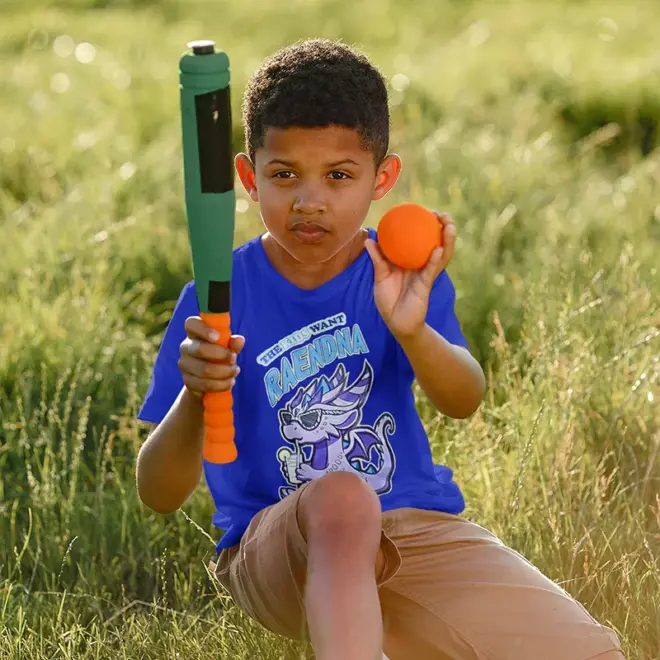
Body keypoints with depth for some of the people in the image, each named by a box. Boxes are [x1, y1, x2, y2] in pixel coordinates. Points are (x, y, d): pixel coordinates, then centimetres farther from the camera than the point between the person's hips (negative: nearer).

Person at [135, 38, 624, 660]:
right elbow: (159, 495, -11)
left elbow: (463, 402, -19)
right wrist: (194, 398, -32)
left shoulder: (401, 274, 0)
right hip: (275, 555, -4)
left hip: (415, 524, 4)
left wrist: (412, 329, -41)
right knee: (341, 497, -38)